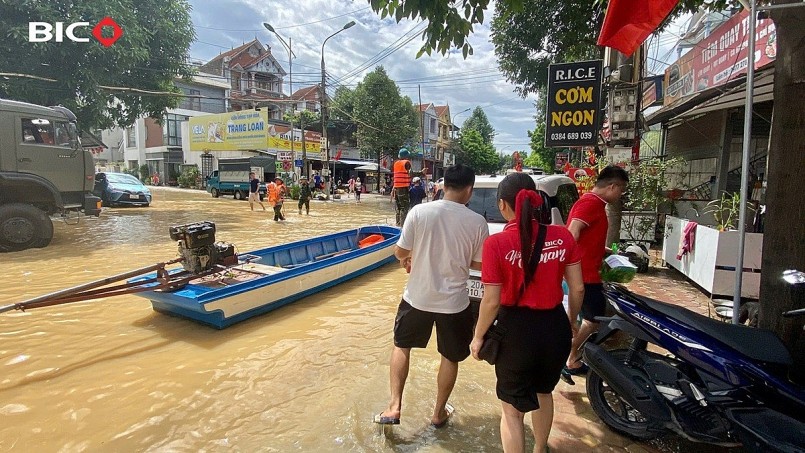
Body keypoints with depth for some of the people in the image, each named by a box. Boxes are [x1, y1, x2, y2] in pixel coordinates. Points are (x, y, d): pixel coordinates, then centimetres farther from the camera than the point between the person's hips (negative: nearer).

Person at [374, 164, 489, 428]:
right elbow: (479, 264, -1)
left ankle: (394, 406, 20)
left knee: (401, 346, 23)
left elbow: (399, 252, -6)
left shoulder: (419, 212, -12)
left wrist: (406, 259, 17)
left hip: (417, 297, 0)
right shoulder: (477, 222, -11)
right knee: (450, 358, 21)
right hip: (454, 302, 0)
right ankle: (439, 413, 36)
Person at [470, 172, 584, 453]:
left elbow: (492, 301, -16)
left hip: (517, 330, -5)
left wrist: (478, 337, -1)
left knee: (512, 408, 17)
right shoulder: (562, 236, -8)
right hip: (555, 327, 5)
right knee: (543, 392, 32)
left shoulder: (496, 243, -19)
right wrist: (572, 320, 17)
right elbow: (577, 288, -1)